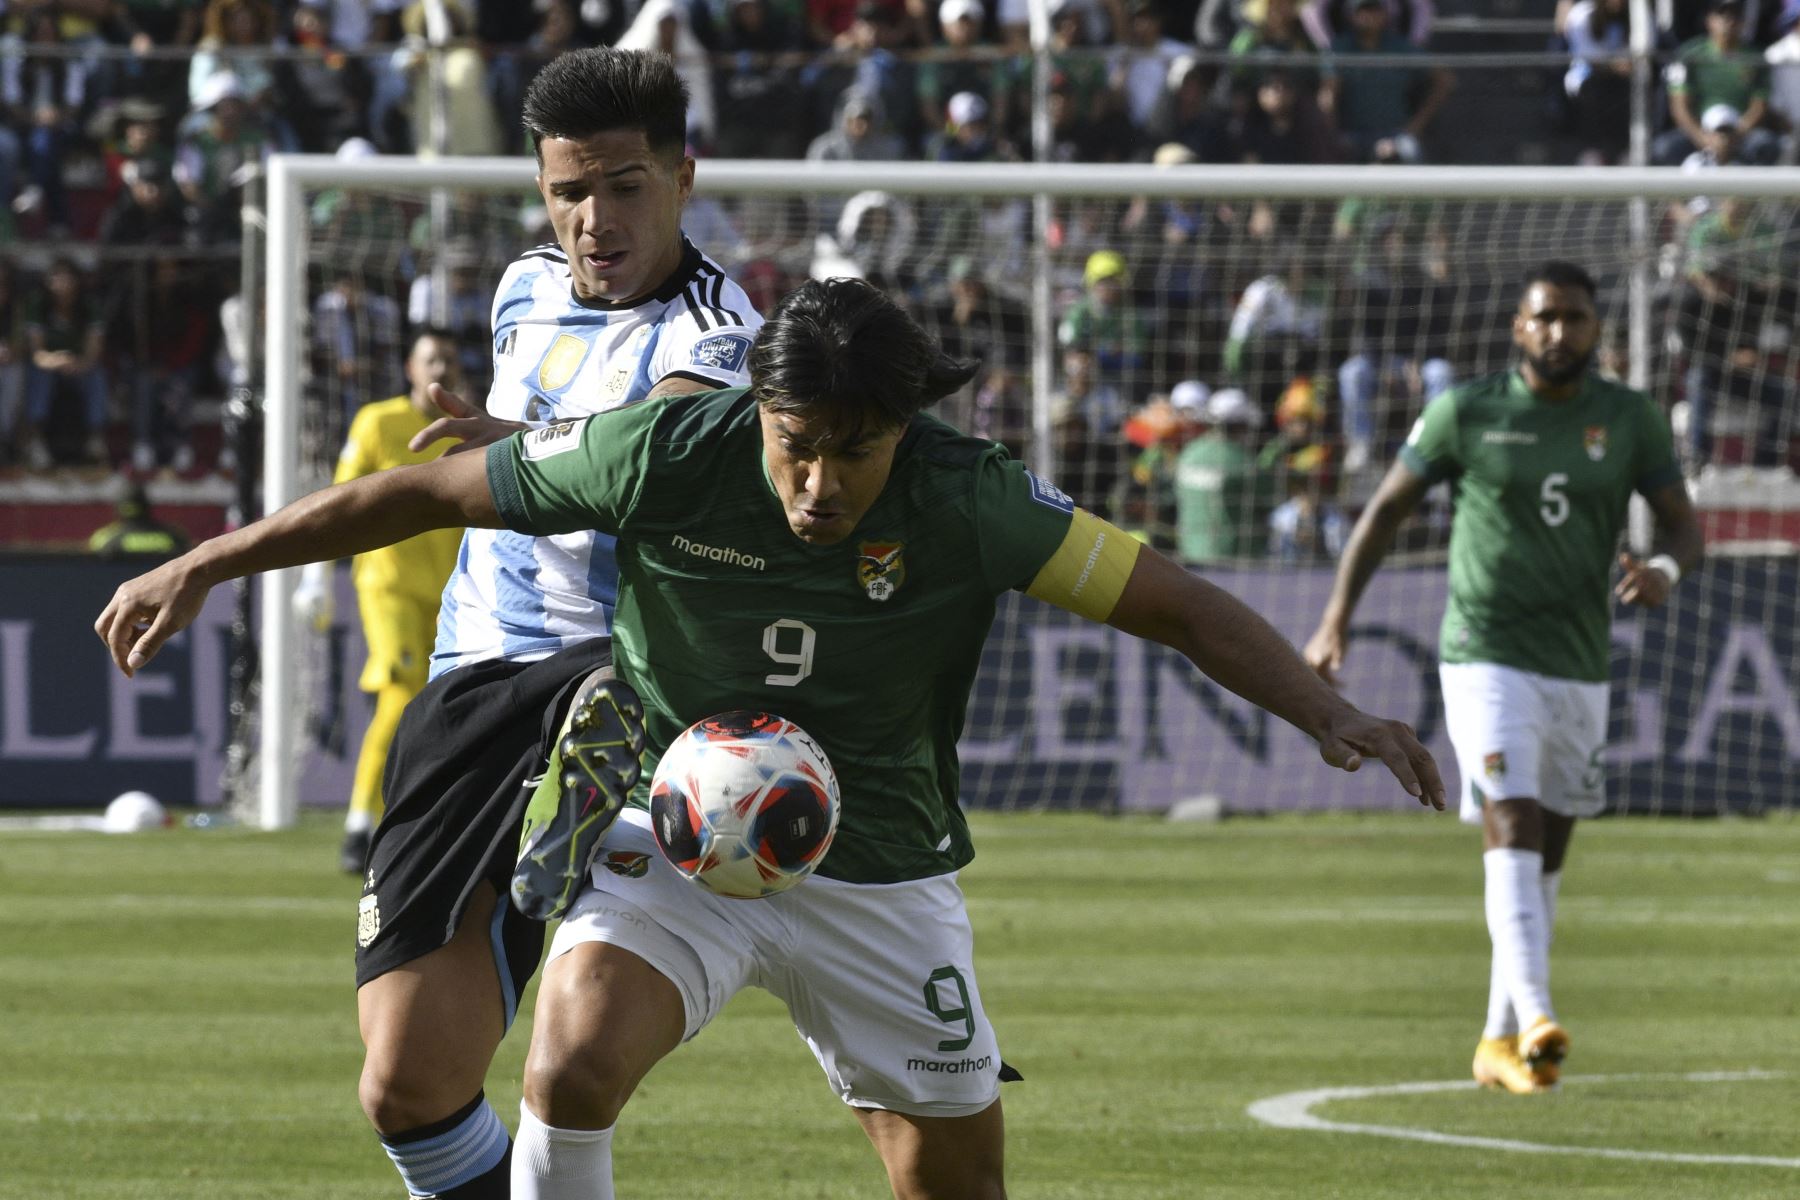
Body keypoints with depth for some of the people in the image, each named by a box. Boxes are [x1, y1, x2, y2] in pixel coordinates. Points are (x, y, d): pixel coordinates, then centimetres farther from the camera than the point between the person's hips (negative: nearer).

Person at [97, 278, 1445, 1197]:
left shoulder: (969, 503, -18)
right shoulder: (665, 452, -19)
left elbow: (1176, 602, -11)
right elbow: (426, 491, -8)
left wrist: (1329, 712, -24)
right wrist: (204, 566, -4)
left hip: (880, 869, 1)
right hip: (678, 835, -1)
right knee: (573, 1063, -28)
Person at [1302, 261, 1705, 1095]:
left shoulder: (1629, 421, 3)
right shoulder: (1467, 413, -4)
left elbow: (1684, 526, 5)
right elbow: (1387, 507, 5)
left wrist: (1665, 568, -20)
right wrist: (1336, 620, 2)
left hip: (1579, 668, 4)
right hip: (1485, 658, -4)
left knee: (1545, 858, 10)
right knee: (1514, 829, -20)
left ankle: (1500, 1041, 20)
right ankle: (1534, 1016, -32)